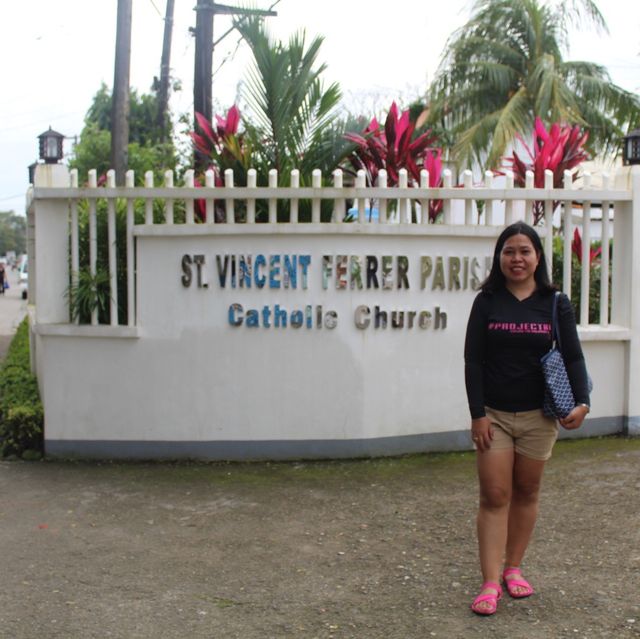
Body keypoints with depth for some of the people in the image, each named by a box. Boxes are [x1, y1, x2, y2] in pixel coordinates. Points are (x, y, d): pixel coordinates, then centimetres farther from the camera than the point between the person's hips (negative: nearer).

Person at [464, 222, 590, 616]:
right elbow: (473, 361, -3)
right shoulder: (487, 302, -1)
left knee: (526, 494, 11)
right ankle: (491, 584, -1)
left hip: (539, 416, 1)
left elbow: (573, 357, -1)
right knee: (494, 497, -3)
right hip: (494, 415, -1)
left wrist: (581, 401, -17)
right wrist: (478, 414, -9)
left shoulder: (555, 303, 1)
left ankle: (513, 568, 26)